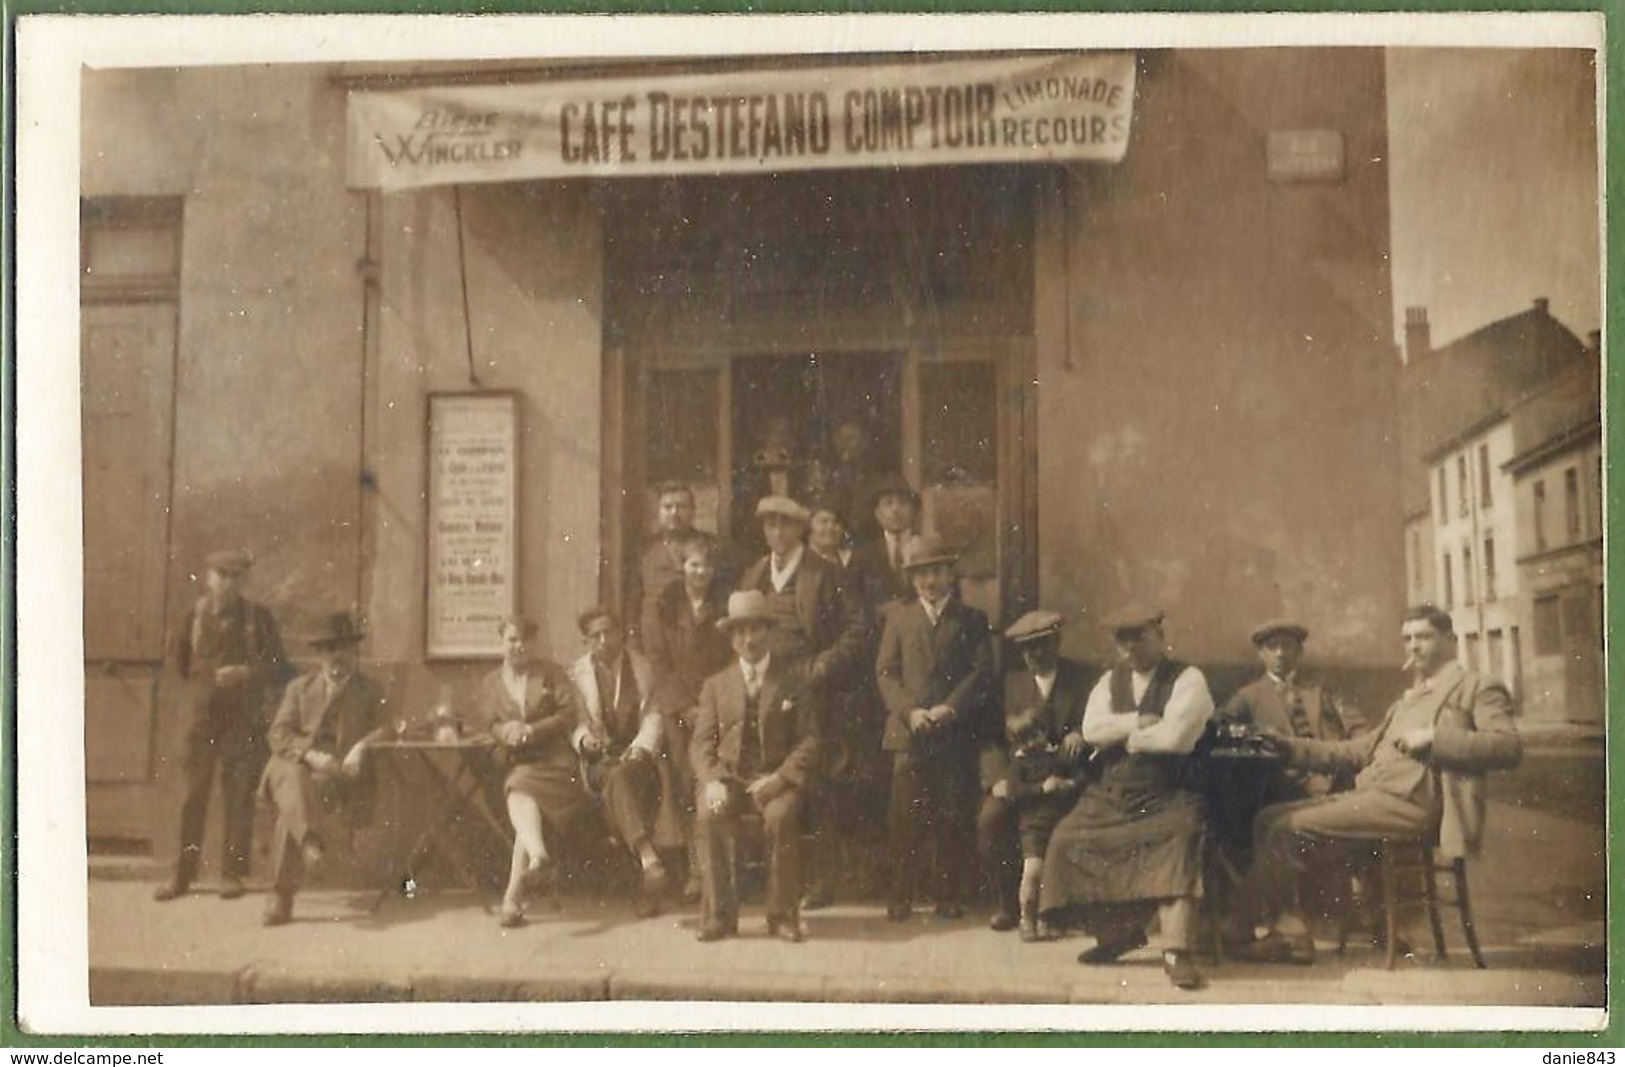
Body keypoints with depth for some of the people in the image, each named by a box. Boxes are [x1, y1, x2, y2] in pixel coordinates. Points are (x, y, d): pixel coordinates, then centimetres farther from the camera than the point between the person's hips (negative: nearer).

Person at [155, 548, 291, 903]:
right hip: (202, 715, 1)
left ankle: (232, 874, 6)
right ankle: (182, 875, 6)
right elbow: (180, 661, 18)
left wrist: (244, 673, -13)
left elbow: (278, 665, 1)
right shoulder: (195, 614, 6)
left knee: (239, 796, 0)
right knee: (194, 795, 1)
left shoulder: (258, 616, 2)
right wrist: (197, 692, 13)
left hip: (243, 718, -1)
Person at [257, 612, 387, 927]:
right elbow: (279, 734, 8)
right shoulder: (300, 687, 22)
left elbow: (384, 728, 10)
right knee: (294, 782, -37)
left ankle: (281, 898, -38)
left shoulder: (369, 690, 21)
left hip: (341, 773, -2)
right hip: (297, 765, 2)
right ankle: (309, 840, -60)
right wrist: (311, 754, -11)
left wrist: (362, 747, -13)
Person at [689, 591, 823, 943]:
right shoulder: (716, 684, 15)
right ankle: (718, 914, -20)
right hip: (729, 777, 2)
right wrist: (712, 781, -13)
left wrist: (778, 779, -14)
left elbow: (808, 740, 1)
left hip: (776, 778, -2)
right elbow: (702, 742, 8)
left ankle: (783, 915, -19)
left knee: (781, 816, -33)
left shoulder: (794, 680, 8)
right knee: (708, 815, -30)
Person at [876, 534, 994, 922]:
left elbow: (981, 671, 2)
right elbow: (886, 672, 7)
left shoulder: (972, 620, 11)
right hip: (909, 732, 0)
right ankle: (900, 897, 2)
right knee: (905, 817, -4)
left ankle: (947, 895, 9)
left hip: (956, 732, 0)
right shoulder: (899, 618, 15)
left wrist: (951, 708, -12)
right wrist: (909, 711, -8)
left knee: (953, 817, 0)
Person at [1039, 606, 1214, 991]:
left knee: (1178, 840, -33)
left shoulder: (1187, 680, -3)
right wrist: (1139, 721, -12)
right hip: (1110, 793, 6)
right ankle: (1115, 932, 6)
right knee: (1068, 839, -12)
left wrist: (1124, 734, -4)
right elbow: (1092, 729, -3)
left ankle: (1175, 951, -35)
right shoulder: (1110, 681, 14)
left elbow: (1174, 736, -18)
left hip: (1166, 796, -5)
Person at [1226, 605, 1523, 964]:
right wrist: (1292, 746, 16)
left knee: (1290, 827, -20)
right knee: (1269, 819, -4)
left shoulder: (1477, 688, 7)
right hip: (1372, 793, 9)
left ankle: (1241, 931, -10)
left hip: (1411, 801, -9)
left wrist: (1433, 738, -15)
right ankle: (1290, 933, -9)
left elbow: (1509, 746, -8)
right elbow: (1361, 750, 27)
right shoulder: (1407, 700, 32)